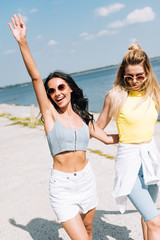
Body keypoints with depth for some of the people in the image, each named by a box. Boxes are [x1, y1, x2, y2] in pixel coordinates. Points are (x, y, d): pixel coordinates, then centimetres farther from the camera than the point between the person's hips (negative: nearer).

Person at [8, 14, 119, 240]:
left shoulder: (83, 118, 5)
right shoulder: (50, 113, -6)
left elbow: (107, 138, 16)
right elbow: (35, 77, -16)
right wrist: (22, 43, -24)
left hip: (86, 179, 4)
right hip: (62, 185, -4)